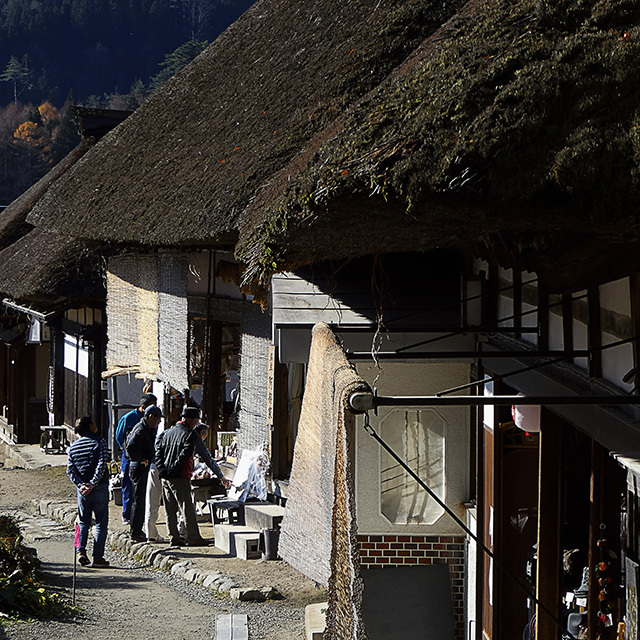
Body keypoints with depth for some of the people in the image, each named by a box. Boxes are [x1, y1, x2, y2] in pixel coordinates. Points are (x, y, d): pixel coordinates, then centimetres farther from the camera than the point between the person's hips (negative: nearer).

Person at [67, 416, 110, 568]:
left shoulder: (73, 446, 9)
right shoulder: (99, 442, -6)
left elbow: (70, 470, 1)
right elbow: (102, 465, -17)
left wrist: (81, 485, -5)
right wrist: (92, 484, -15)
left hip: (82, 490, 4)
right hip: (99, 488, -4)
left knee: (84, 522, 16)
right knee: (101, 523, 3)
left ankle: (81, 551, -2)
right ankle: (98, 557, 0)